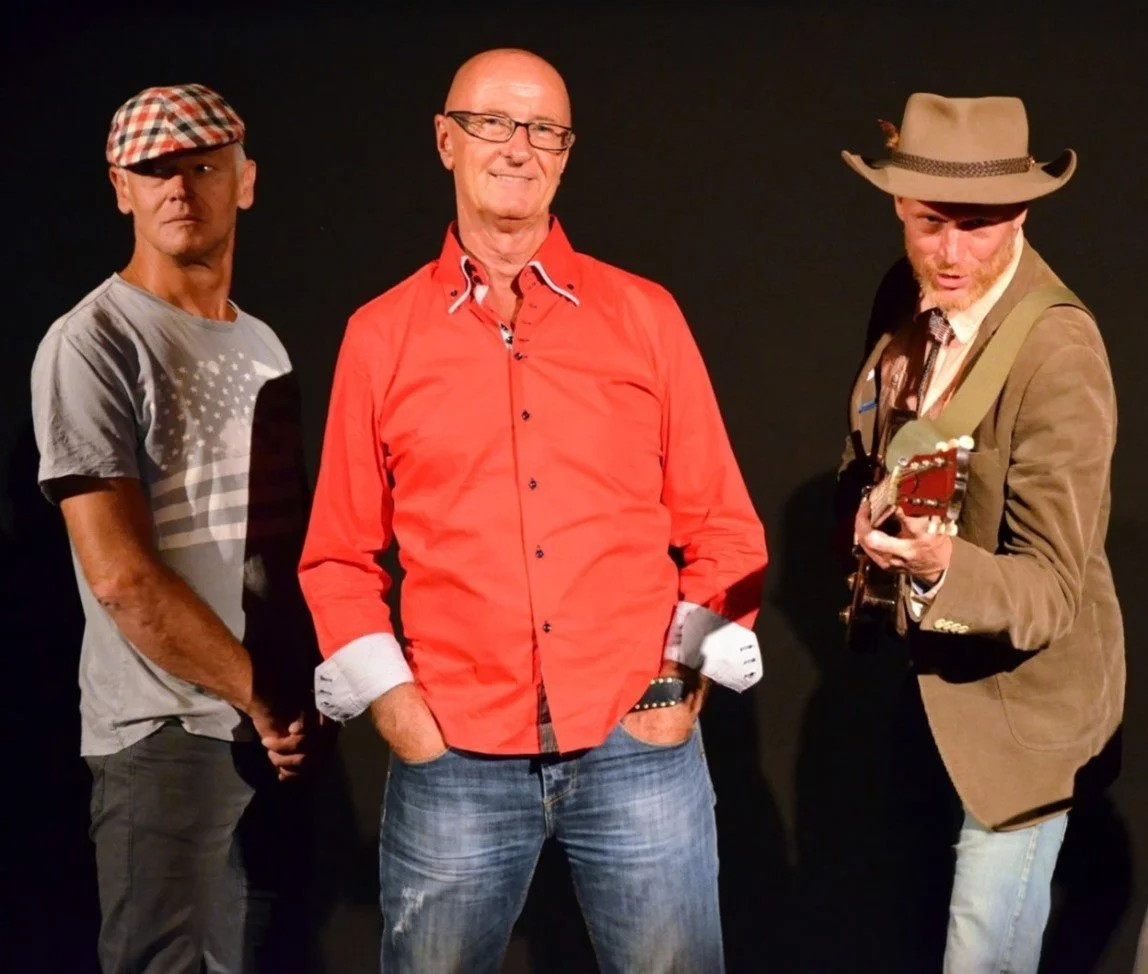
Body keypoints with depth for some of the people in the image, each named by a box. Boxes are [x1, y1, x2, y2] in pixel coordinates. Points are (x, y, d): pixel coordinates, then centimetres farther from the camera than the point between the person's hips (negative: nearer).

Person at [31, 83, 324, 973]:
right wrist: (258, 697, -12)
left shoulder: (264, 346, 13)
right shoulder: (93, 344, -10)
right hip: (169, 733, -7)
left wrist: (304, 693, 3)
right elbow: (121, 577, -17)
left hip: (285, 727, 7)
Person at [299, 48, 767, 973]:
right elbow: (340, 553, 9)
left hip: (639, 747, 0)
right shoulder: (381, 335, 5)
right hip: (454, 760, 0)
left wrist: (689, 671, -3)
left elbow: (721, 523, 8)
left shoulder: (643, 315, 5)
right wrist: (387, 696, -2)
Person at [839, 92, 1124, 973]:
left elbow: (1054, 587, -30)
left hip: (1019, 685, -7)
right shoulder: (906, 300, -5)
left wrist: (942, 567, -47)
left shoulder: (1059, 354, -28)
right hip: (917, 664, 7)